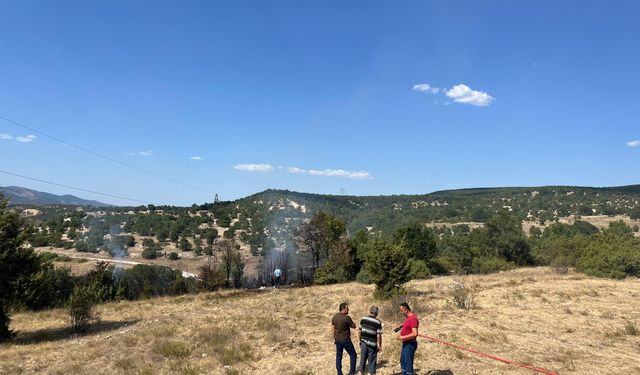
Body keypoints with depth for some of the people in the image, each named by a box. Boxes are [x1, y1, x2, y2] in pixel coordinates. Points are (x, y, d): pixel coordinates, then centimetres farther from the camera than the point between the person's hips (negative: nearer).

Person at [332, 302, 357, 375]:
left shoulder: (335, 316, 0)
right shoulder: (346, 318, -21)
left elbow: (333, 328, 8)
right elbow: (354, 326, -8)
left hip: (337, 340, 6)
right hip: (346, 340, -6)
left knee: (338, 356, 13)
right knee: (353, 355, 10)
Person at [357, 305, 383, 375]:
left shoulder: (363, 319, -1)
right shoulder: (378, 322, -13)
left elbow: (360, 331, 5)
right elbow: (379, 335, -12)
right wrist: (380, 346, -1)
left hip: (364, 343, 4)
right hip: (372, 344, -3)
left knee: (362, 360, 14)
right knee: (371, 361, 9)